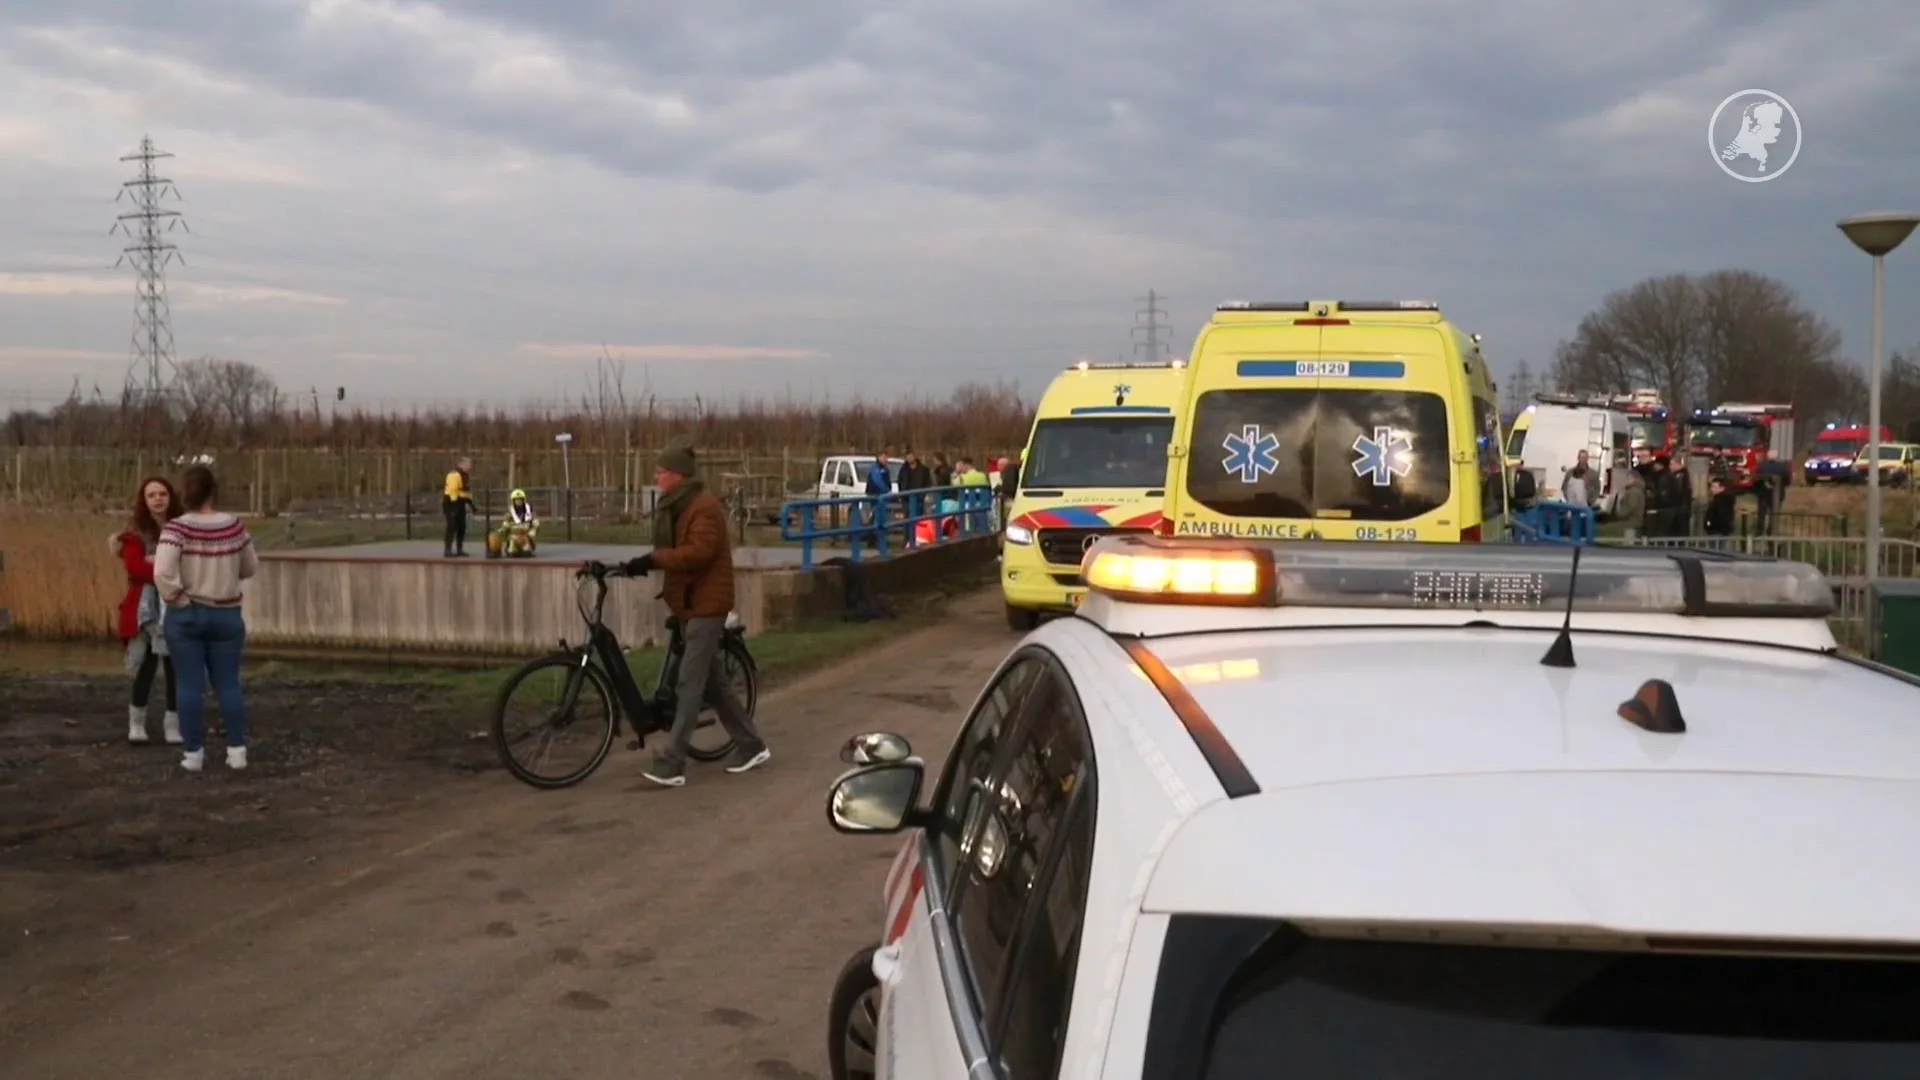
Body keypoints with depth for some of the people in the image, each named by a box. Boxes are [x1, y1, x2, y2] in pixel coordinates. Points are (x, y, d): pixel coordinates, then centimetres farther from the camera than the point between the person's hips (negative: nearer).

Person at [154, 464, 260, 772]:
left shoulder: (177, 528, -13)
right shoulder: (234, 525, -4)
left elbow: (162, 572, -24)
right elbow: (250, 568, 8)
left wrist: (176, 600, -10)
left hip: (185, 616, -2)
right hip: (226, 616, 2)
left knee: (190, 685, 3)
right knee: (228, 684, 8)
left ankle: (194, 754, 7)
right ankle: (237, 751, 6)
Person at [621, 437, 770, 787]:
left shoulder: (704, 506, -17)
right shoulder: (677, 506, 15)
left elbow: (698, 552, -28)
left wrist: (653, 559, -29)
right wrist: (649, 562, 0)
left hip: (706, 604, -10)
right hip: (689, 603, 10)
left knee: (690, 683, -10)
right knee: (709, 680, 14)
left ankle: (671, 763, -10)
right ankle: (750, 745, 23)